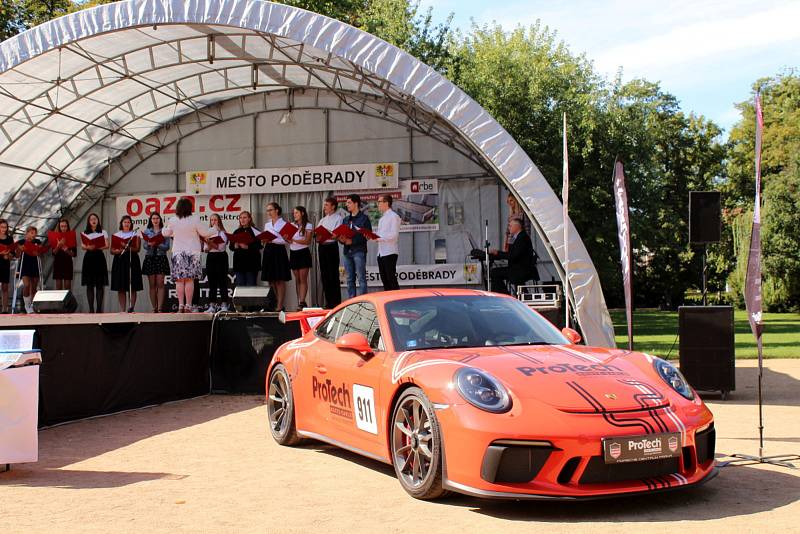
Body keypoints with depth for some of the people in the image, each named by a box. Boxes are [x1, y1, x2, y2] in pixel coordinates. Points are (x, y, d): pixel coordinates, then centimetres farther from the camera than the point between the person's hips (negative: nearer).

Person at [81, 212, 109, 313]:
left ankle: (99, 308, -4)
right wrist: (88, 247, -21)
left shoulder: (103, 232, 10)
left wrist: (97, 247, -18)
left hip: (99, 257, -1)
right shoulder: (85, 233, 12)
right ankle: (91, 308, -1)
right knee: (89, 285, -2)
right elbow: (82, 246, 2)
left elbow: (107, 245, 1)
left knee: (100, 284, -4)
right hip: (89, 257, 1)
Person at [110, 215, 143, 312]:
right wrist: (119, 250, -12)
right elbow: (112, 251, 8)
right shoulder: (116, 235, 15)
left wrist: (128, 247, -19)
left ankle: (131, 307, -9)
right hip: (119, 260, 2)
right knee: (121, 288, -1)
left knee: (132, 287, -7)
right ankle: (122, 309, 0)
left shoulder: (135, 234, 10)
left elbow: (137, 249, -3)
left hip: (132, 260, -2)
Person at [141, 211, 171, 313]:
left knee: (160, 284, -6)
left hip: (161, 258, -2)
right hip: (149, 258, 2)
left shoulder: (164, 231, 5)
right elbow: (144, 245, 3)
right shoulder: (147, 231, 10)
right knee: (152, 284, 1)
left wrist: (158, 245, -18)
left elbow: (167, 246, -1)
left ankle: (160, 308, -8)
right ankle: (154, 308, 5)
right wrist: (149, 244, -18)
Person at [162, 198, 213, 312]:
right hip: (192, 253, -1)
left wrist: (164, 229, 38)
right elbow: (205, 233, -4)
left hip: (178, 253, 1)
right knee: (189, 280, 1)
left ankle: (181, 305, -2)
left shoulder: (173, 221, -2)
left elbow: (166, 233, 15)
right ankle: (188, 306, -2)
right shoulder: (194, 220, -10)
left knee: (179, 280, 3)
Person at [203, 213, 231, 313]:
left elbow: (221, 247, -10)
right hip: (210, 257, 5)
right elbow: (206, 249, 10)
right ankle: (212, 305, 6)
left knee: (222, 282, -5)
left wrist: (211, 243, -19)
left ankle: (224, 305, -5)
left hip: (221, 257, -5)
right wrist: (208, 244, -10)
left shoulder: (222, 233, 0)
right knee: (211, 282, 4)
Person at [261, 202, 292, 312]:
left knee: (280, 280, -4)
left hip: (279, 251, -6)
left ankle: (279, 305, -4)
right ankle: (272, 303, 10)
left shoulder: (283, 224, -3)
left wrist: (274, 240, -19)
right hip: (268, 251, 6)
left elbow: (286, 240, -9)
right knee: (271, 280, 5)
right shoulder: (267, 225, 15)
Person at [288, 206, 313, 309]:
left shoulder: (308, 226, 0)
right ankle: (299, 302, 3)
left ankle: (302, 302, -15)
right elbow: (289, 240, 12)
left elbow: (308, 241, -10)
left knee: (303, 279, -9)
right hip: (293, 253, 5)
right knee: (297, 279, 4)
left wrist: (294, 240, -20)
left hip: (303, 253, -5)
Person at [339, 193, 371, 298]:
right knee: (350, 279, 7)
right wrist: (341, 239, -4)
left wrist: (352, 241, -15)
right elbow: (341, 233, 20)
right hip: (347, 251, 6)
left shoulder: (364, 218, 0)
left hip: (359, 251, -6)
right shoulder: (346, 220, 20)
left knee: (361, 278, -7)